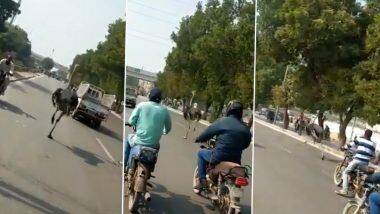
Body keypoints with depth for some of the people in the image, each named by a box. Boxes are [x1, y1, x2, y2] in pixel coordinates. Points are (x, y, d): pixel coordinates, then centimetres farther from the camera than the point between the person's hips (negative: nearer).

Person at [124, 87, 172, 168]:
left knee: (128, 138, 32)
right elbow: (168, 128, 6)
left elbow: (131, 121, -7)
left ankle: (125, 164, 35)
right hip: (154, 144, 2)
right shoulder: (164, 110, -2)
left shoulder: (141, 105, -8)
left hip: (139, 141, -1)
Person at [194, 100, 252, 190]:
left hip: (219, 157, -4)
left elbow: (207, 133, -1)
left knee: (201, 153, 21)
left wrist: (198, 139, 20)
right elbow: (246, 144, 14)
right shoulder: (246, 129, 3)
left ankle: (202, 180, 15)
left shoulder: (222, 121, -8)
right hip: (236, 160, 4)